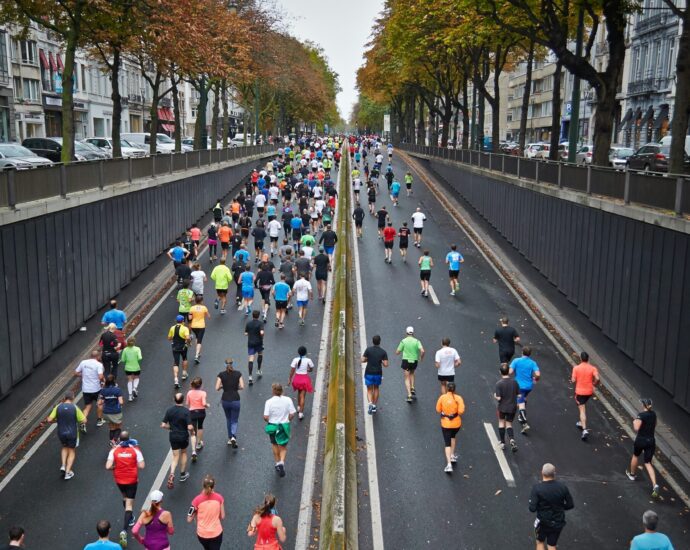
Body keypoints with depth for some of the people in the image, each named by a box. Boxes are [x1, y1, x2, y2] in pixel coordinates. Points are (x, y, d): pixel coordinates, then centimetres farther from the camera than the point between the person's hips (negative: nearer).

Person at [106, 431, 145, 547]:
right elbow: (142, 466, -14)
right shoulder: (135, 450, -13)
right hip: (132, 480, -2)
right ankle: (124, 530, -13)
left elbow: (108, 466, -19)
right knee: (129, 504, 1)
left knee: (125, 497, 30)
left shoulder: (114, 450, -11)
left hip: (119, 480, 2)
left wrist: (116, 466, 2)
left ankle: (130, 519, 49)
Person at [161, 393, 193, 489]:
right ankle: (183, 474, 32)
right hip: (183, 437, -2)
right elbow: (190, 427, -22)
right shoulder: (186, 411, -18)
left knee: (175, 457, 11)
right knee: (183, 453, 23)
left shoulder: (169, 410, -7)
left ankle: (172, 474, -14)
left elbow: (163, 425, -5)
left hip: (173, 437, 2)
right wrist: (192, 432, 0)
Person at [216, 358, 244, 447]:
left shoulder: (221, 375, -4)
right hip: (235, 400, -1)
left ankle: (230, 438, 28)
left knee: (228, 419, 23)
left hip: (225, 400, 1)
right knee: (234, 421, 8)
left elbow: (217, 388, -9)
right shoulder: (238, 374, -4)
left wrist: (223, 386, 10)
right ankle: (233, 437, -16)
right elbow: (242, 387, -8)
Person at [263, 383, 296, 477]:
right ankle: (282, 462, -9)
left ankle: (277, 462, 34)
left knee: (274, 444, 24)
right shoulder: (288, 400, -11)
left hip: (272, 426, 0)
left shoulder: (269, 402, -15)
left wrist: (269, 421, 6)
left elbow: (265, 417, -16)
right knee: (283, 447, 14)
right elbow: (292, 414, -8)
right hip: (284, 426, 0)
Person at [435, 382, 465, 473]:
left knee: (447, 443, 1)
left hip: (445, 424, -1)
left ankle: (449, 464, -10)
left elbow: (438, 410, -1)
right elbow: (461, 411, -18)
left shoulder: (442, 397, -8)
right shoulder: (458, 398, -10)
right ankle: (452, 456, 34)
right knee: (453, 437, 31)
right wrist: (456, 413, 2)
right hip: (456, 423, 1)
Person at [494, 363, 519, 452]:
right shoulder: (514, 382, -9)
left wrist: (495, 396, 0)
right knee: (509, 424, 16)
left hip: (502, 407, -2)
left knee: (501, 422, 21)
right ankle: (512, 439, -10)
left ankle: (502, 442, 26)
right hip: (512, 407, 2)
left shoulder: (499, 383, -19)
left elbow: (498, 398, -21)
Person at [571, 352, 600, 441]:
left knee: (582, 410, -3)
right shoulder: (592, 368, -6)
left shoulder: (576, 368, -10)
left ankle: (584, 429, -15)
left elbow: (573, 380, -11)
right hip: (589, 391, 3)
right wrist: (594, 384, 2)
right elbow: (597, 378, -18)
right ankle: (581, 423, 40)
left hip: (580, 391, -3)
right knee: (583, 406, 29)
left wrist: (572, 379, 12)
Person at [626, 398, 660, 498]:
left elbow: (636, 428, -22)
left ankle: (632, 474, 47)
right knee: (648, 463, 4)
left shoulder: (641, 415, -17)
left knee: (635, 456, 25)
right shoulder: (653, 414, 5)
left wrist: (634, 422, -4)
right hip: (651, 440, 5)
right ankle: (655, 485, -14)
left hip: (641, 440, -5)